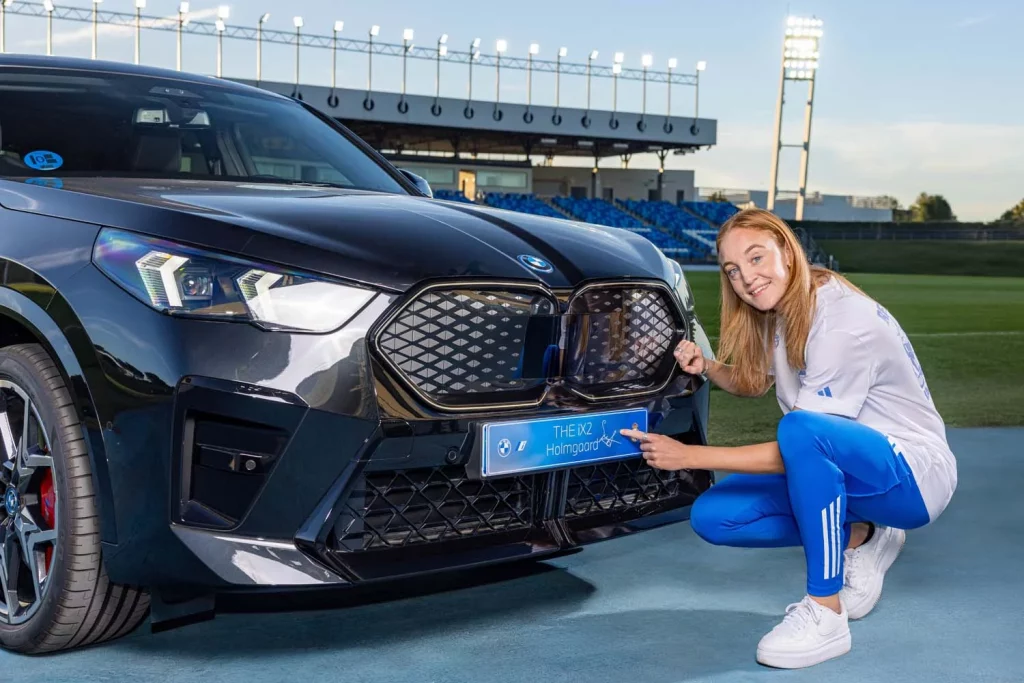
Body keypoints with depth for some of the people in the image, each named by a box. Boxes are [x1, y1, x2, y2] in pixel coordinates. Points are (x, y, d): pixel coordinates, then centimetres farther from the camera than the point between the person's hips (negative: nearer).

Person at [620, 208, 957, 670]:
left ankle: (825, 614, -27)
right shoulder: (778, 312, -1)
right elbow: (753, 384, 18)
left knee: (801, 429, -39)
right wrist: (706, 368, -4)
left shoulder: (846, 323, -26)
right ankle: (860, 538, 7)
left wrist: (688, 455, -25)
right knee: (711, 516, -6)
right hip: (839, 470, 8)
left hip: (912, 475, -8)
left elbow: (798, 444, -27)